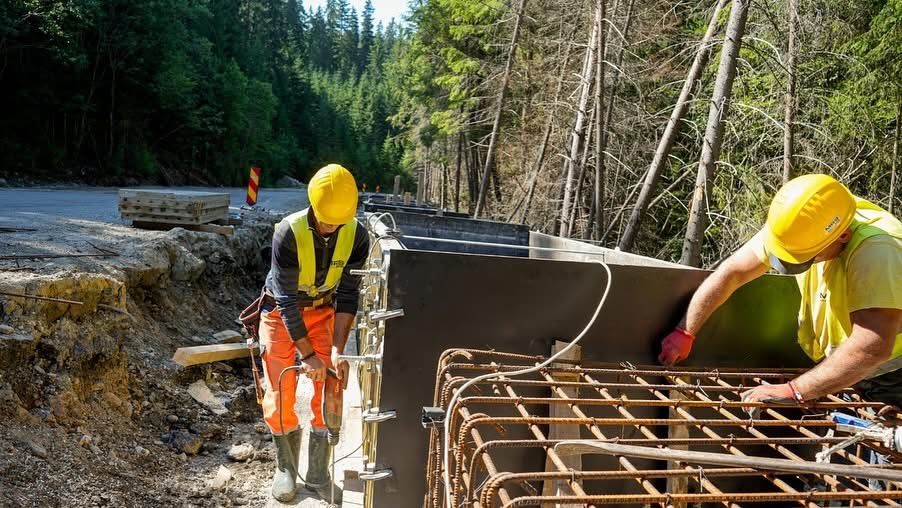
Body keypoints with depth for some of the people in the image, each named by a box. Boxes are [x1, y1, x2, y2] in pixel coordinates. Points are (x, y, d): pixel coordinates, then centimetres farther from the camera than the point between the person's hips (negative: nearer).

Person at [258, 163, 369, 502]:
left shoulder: (356, 236, -20)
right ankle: (286, 467, 19)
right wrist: (307, 354, -28)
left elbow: (348, 294, -17)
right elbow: (287, 300, -27)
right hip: (281, 313, -2)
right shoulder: (289, 233, -29)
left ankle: (318, 473, 12)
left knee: (329, 391, -4)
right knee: (280, 395, -4)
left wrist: (337, 350, -24)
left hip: (323, 311, 2)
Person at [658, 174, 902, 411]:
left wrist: (794, 391, -40)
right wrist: (684, 333, -14)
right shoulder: (797, 231, -17)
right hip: (832, 365, 5)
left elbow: (873, 347, -41)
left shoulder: (876, 251, -34)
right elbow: (731, 272, -11)